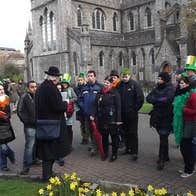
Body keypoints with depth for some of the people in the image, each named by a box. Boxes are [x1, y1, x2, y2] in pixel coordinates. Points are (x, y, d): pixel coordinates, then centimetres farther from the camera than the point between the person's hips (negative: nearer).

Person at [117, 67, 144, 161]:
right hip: (122, 114, 5)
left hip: (132, 114, -5)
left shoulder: (135, 84, -8)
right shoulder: (119, 85, 6)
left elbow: (140, 98, -10)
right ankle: (128, 148, 28)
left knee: (133, 133, -2)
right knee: (125, 132, 14)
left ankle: (134, 152, 5)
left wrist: (135, 109, -8)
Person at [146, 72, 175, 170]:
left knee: (163, 138, -7)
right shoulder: (157, 88, 12)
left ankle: (161, 160, -1)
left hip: (166, 118, -7)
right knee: (163, 137, 16)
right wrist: (159, 100, -14)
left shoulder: (170, 89, -8)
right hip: (157, 117, 7)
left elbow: (167, 100, -24)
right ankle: (165, 156, 29)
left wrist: (155, 100, -11)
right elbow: (148, 98, 3)